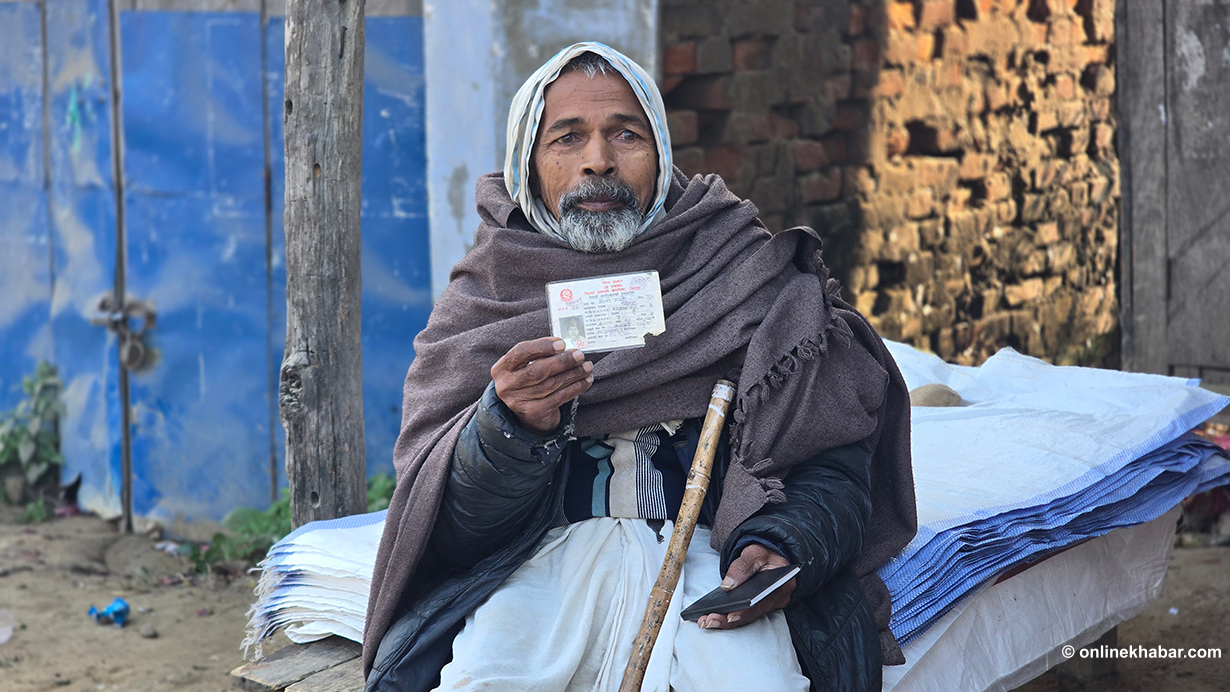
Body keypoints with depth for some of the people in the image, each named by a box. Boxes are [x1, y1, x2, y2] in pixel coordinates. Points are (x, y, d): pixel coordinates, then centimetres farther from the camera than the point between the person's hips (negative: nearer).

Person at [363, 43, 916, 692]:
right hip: (546, 556, 1)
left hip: (706, 554, 0)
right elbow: (454, 524, 1)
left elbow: (834, 464, 3)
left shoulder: (749, 276, 9)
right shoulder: (480, 304, 10)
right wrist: (511, 425, -20)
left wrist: (778, 548, -18)